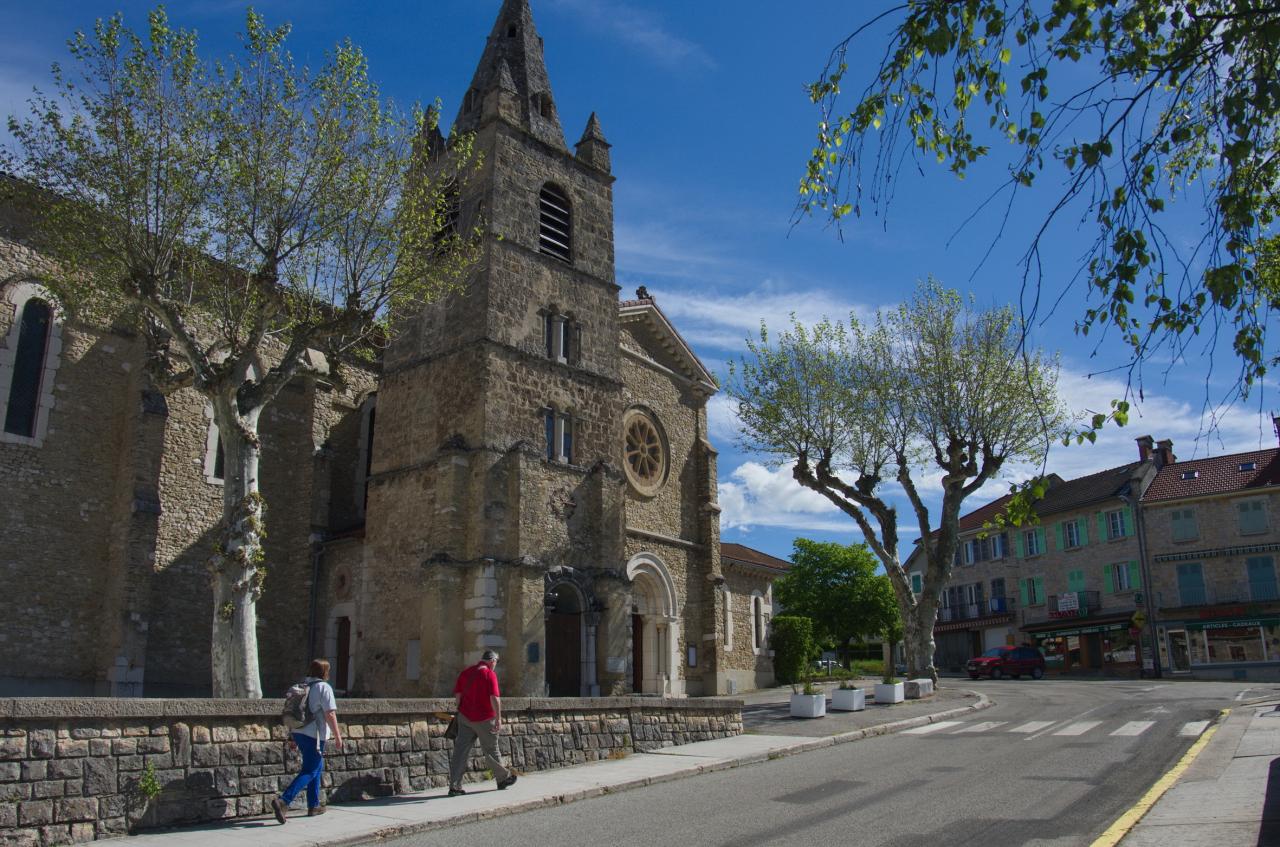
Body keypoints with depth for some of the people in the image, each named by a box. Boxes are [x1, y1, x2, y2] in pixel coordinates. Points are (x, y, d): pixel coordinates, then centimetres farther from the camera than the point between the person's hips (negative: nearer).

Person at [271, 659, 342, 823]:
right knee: (309, 772, -6)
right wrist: (337, 735, -10)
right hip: (315, 736, -8)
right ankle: (283, 801, -21)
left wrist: (293, 737, 20)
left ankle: (314, 806, 22)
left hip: (299, 733, 8)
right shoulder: (324, 687, -10)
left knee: (317, 767, 19)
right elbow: (330, 714, -15)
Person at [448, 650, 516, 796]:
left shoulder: (465, 673, 8)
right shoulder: (490, 675, -12)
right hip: (484, 719, -5)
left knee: (461, 751, 3)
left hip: (465, 718, 5)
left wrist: (458, 710, 17)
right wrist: (498, 719, -20)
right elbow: (494, 698, -20)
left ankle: (454, 786, 0)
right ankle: (503, 778, 26)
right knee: (491, 750, 9)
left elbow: (457, 695, 9)